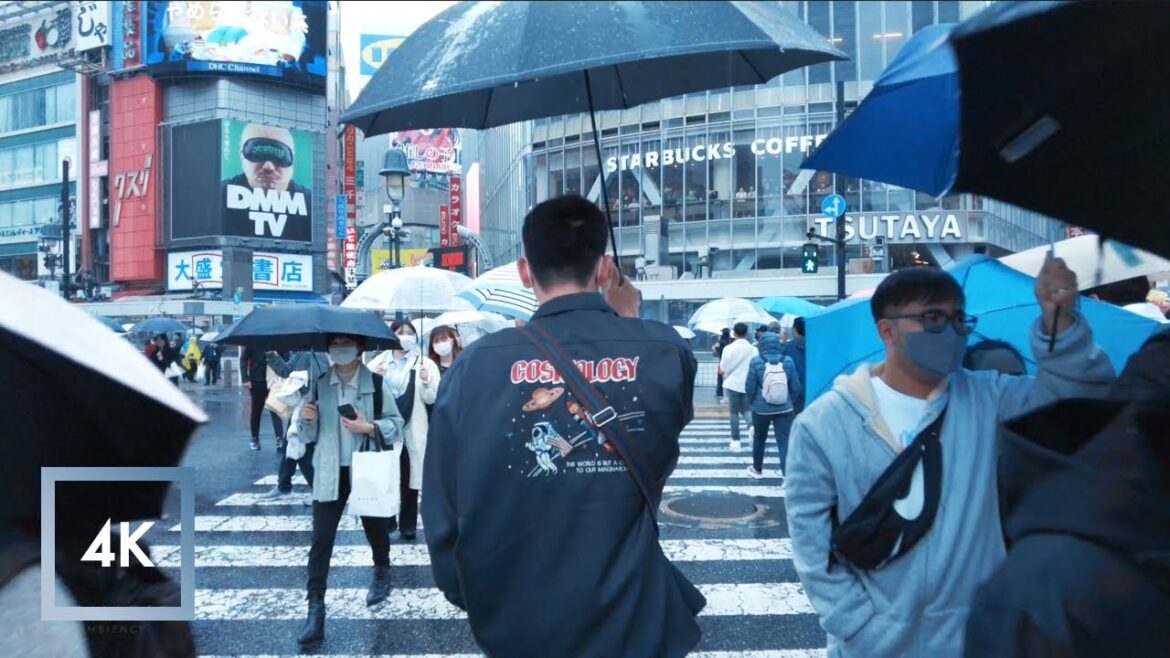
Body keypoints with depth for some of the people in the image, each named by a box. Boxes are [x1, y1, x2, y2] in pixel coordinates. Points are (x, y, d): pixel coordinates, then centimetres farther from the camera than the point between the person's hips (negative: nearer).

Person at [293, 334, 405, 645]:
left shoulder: (376, 383, -8)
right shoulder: (318, 384, 0)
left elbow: (396, 424, -7)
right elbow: (309, 435, 5)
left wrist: (369, 427, -22)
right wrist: (305, 418, -16)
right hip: (330, 472, 1)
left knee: (375, 527, 17)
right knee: (321, 540, -4)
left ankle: (382, 573, 45)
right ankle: (315, 607, 1)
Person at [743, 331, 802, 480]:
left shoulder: (756, 362, -11)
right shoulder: (788, 361, -5)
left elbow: (750, 388, -8)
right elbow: (796, 387, 0)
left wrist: (751, 403, 10)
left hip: (761, 409, -1)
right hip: (784, 409, 1)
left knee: (759, 439, 18)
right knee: (785, 441, 2)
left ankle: (757, 469, 32)